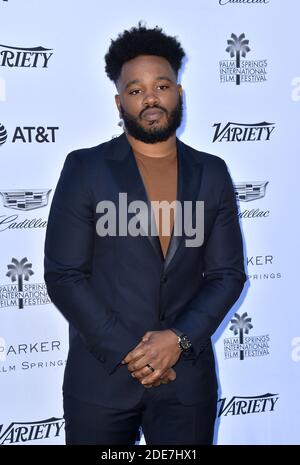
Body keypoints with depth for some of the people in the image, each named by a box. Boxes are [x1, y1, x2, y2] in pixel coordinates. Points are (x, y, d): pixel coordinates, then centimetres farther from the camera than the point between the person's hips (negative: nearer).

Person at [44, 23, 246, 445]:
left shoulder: (212, 173, 4)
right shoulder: (85, 169, -4)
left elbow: (228, 273, 4)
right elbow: (63, 276, -7)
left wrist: (179, 339, -10)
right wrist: (128, 352, -12)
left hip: (187, 373, 2)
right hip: (101, 373, -2)